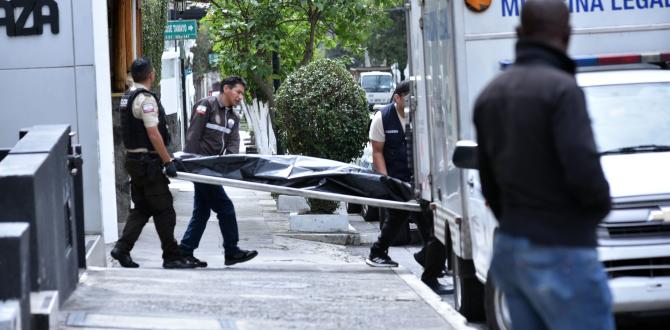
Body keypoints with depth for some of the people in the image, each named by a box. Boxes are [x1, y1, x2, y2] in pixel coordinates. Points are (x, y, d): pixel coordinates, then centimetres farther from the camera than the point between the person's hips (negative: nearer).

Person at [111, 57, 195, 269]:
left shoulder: (127, 98, 13)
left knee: (141, 208, 14)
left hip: (133, 159, 9)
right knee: (163, 211, -3)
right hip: (148, 162, -9)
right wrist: (168, 161, -19)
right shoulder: (146, 99, -17)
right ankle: (171, 257, 0)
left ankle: (122, 248, 4)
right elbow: (153, 134, -22)